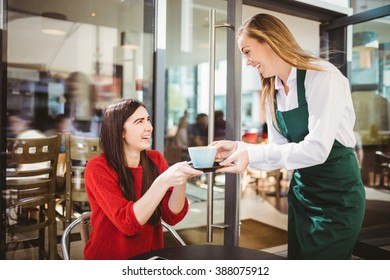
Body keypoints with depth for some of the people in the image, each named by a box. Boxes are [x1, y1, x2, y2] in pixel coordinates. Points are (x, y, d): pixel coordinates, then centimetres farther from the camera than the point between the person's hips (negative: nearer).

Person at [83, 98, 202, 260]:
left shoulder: (155, 159, -1)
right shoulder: (98, 168, -13)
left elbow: (172, 216, -7)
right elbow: (127, 222, -23)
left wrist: (181, 181, -24)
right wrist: (164, 181, -33)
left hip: (150, 257, 3)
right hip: (110, 260, -3)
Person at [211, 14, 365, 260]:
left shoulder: (323, 77, -19)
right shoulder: (272, 94, 4)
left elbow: (317, 149, -26)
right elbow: (279, 148, 3)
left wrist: (252, 154, -29)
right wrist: (239, 148, -13)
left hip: (337, 195, -7)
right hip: (301, 190, 7)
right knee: (297, 257, 18)